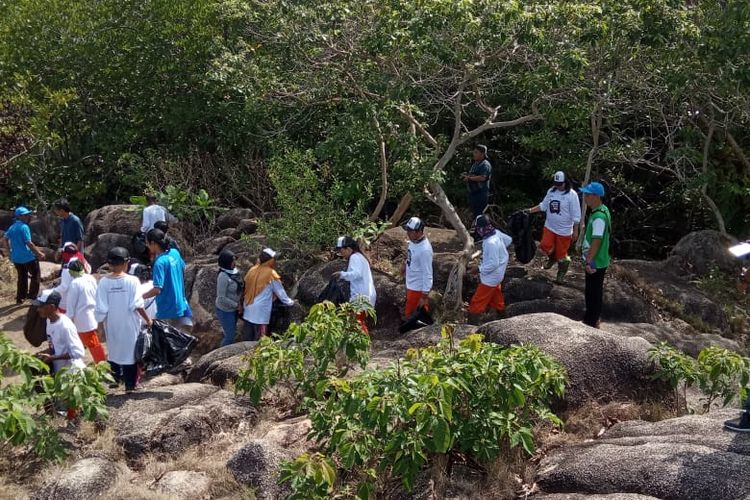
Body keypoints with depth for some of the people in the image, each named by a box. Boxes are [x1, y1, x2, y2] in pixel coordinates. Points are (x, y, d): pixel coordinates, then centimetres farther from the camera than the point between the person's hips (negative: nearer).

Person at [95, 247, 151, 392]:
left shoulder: (104, 282, -6)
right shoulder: (132, 281, -14)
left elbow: (101, 308, -4)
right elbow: (137, 305, -15)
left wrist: (101, 322, 9)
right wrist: (147, 320, -3)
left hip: (112, 324, 3)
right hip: (129, 325, -3)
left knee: (113, 349, 20)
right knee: (130, 351, 7)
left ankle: (115, 379, 31)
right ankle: (130, 384, 11)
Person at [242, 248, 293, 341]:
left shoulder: (252, 270, 3)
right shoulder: (271, 274, -12)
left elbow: (246, 287, 11)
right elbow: (280, 291, -2)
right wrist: (290, 302, 13)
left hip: (248, 309, 6)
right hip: (260, 312, -6)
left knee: (247, 336, 15)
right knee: (259, 339, 4)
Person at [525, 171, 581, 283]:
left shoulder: (571, 195, -17)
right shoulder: (551, 191, 0)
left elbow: (576, 215, -13)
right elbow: (543, 205, 9)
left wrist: (575, 231, -11)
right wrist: (530, 210, -3)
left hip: (564, 230, -5)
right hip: (549, 227, 5)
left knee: (561, 253, 5)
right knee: (545, 246, -6)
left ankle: (561, 273, 29)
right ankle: (552, 258, 29)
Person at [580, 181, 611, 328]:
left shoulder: (599, 216, -25)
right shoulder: (601, 210, 8)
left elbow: (596, 241, -28)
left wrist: (589, 261, -28)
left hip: (595, 262, -10)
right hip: (596, 260, 10)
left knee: (594, 292, 1)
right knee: (593, 290, 20)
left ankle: (591, 322, 11)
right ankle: (592, 319, 32)